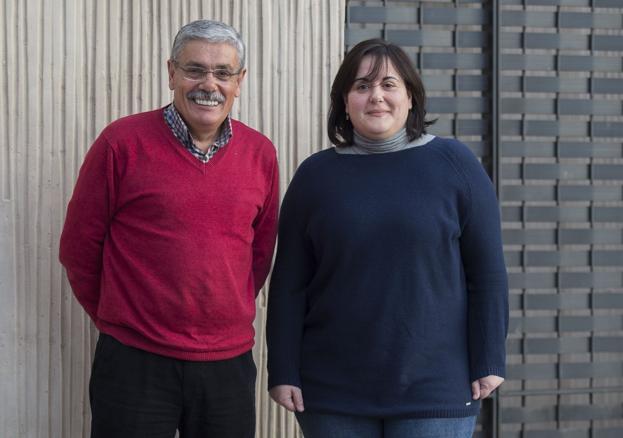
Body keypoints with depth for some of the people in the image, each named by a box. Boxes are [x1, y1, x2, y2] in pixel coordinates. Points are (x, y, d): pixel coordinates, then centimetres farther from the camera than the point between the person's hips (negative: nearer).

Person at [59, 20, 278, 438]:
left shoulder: (261, 153, 5)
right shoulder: (123, 142, -5)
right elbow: (79, 247, 2)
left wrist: (224, 315, 13)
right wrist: (120, 320, 9)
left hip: (229, 363, 3)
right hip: (135, 363, -3)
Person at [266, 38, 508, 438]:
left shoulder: (455, 165, -1)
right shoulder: (316, 175, 4)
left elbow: (487, 271, 0)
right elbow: (289, 284, 4)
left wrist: (489, 361, -3)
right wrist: (284, 373, 0)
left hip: (434, 390, -1)